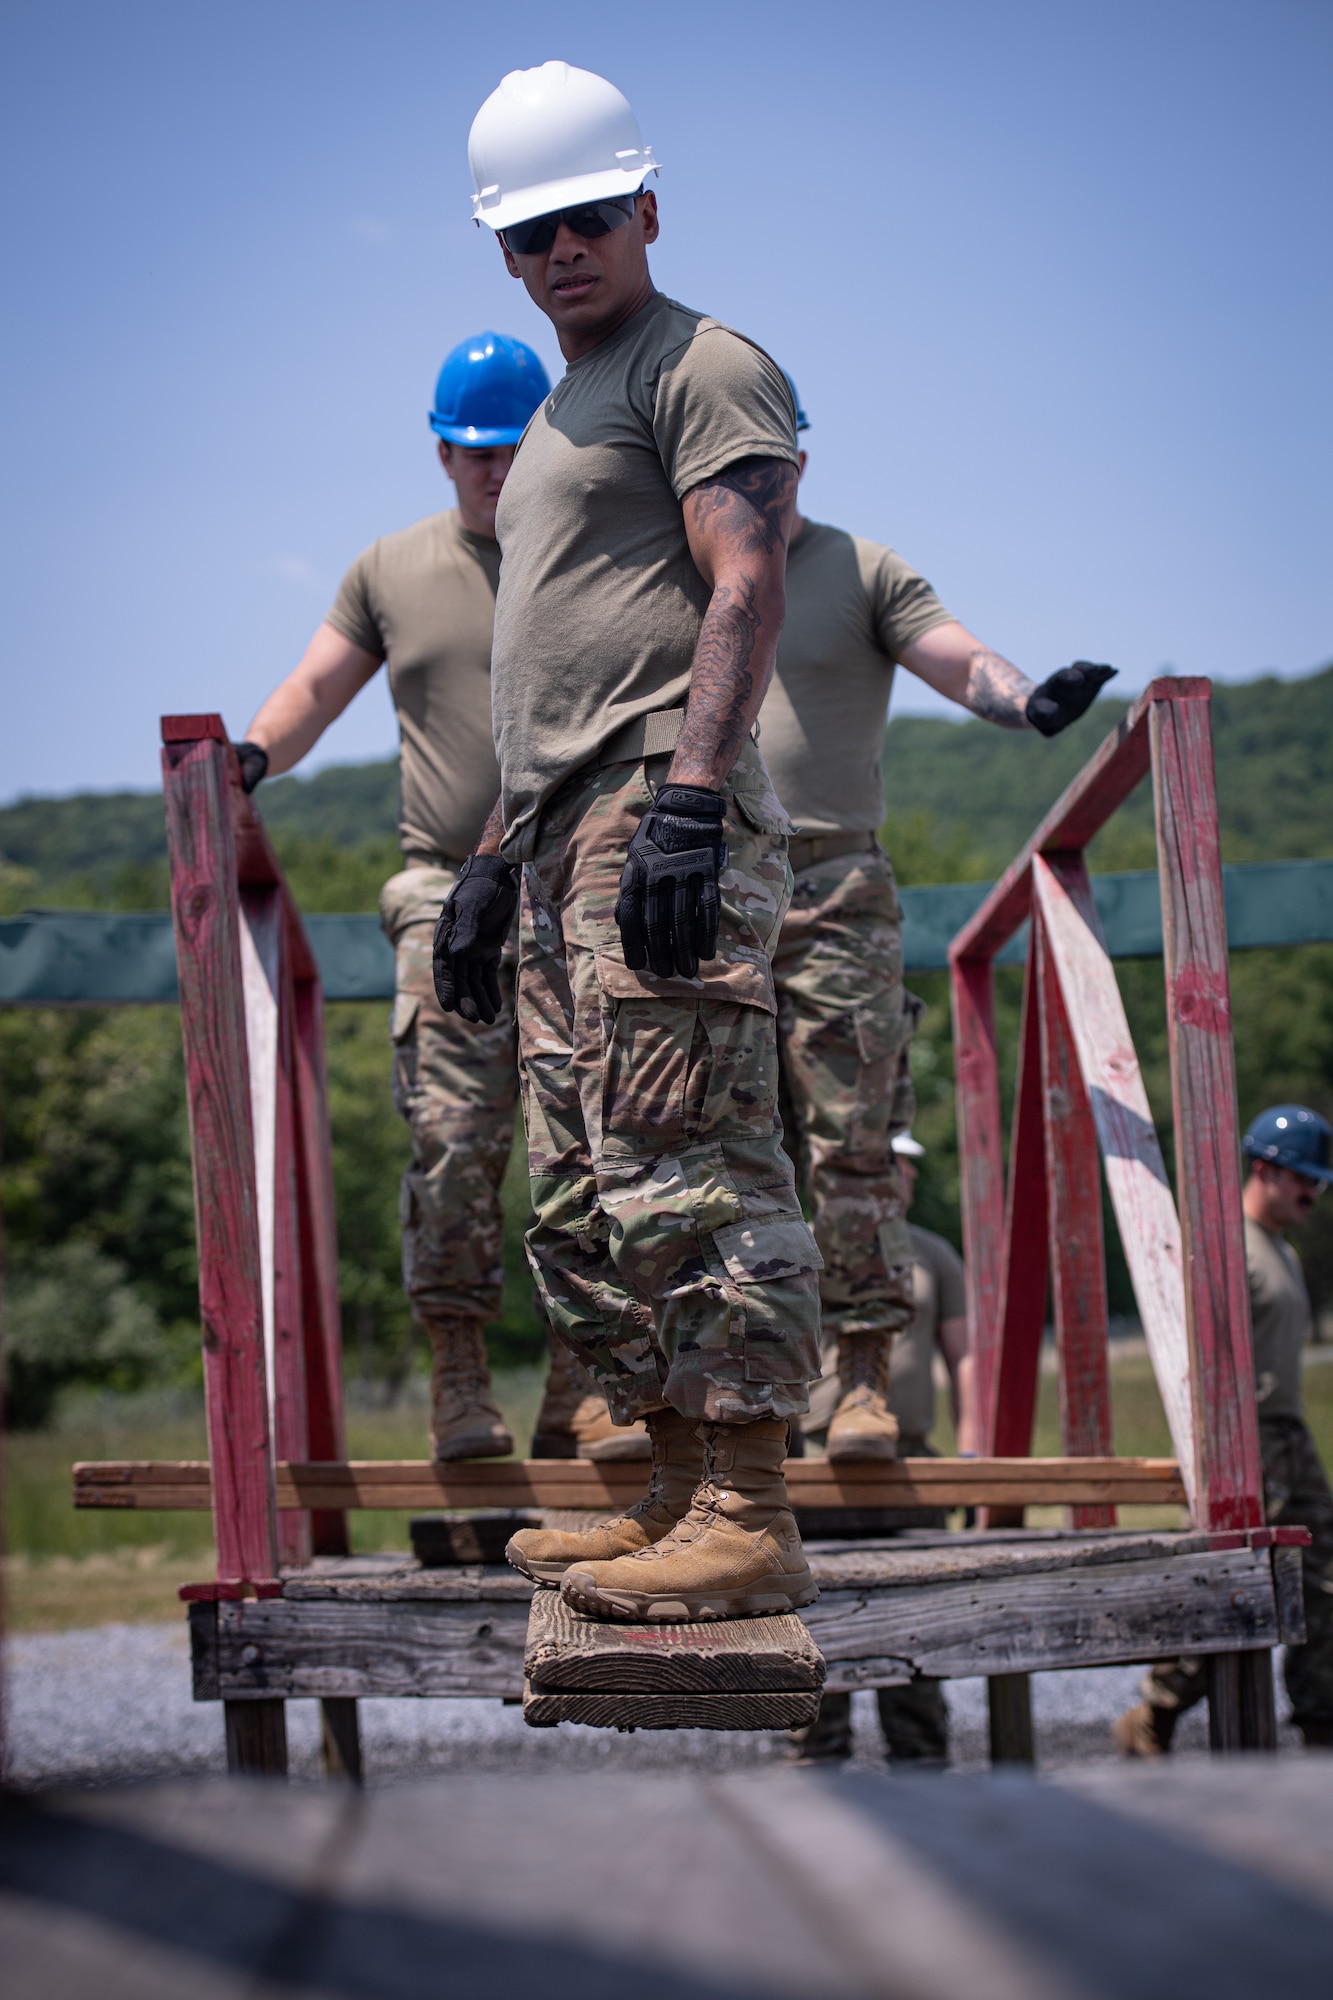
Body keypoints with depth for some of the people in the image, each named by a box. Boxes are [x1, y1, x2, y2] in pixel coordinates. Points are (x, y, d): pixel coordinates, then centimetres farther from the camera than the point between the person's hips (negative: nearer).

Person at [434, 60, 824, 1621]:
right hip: (566, 837, 10)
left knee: (682, 1166, -16)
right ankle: (680, 1501, 13)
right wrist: (496, 855, 24)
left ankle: (747, 1522, -17)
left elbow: (745, 586, -14)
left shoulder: (703, 365, -1)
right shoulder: (557, 414, 28)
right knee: (580, 1199, 9)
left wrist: (686, 798, -25)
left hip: (666, 811, -10)